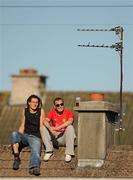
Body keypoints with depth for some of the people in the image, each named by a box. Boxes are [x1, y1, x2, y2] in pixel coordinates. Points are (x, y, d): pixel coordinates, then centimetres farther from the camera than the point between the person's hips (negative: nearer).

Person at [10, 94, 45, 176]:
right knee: (14, 134, -29)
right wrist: (18, 138, 6)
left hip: (36, 137, -3)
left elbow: (41, 126, 5)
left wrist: (42, 138, -4)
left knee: (35, 151, -31)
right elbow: (22, 126, 15)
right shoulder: (25, 111, 13)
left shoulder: (41, 111, 7)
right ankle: (17, 158, -30)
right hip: (25, 135, 3)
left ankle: (34, 168, -61)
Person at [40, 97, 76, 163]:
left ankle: (69, 153, -28)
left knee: (70, 127, -29)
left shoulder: (69, 112, -3)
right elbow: (45, 121, -14)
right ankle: (49, 150, -17)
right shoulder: (52, 112, 4)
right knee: (43, 128, -15)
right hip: (54, 138, 2)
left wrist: (58, 128, -33)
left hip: (64, 137, -2)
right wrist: (51, 129, -34)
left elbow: (70, 121, -25)